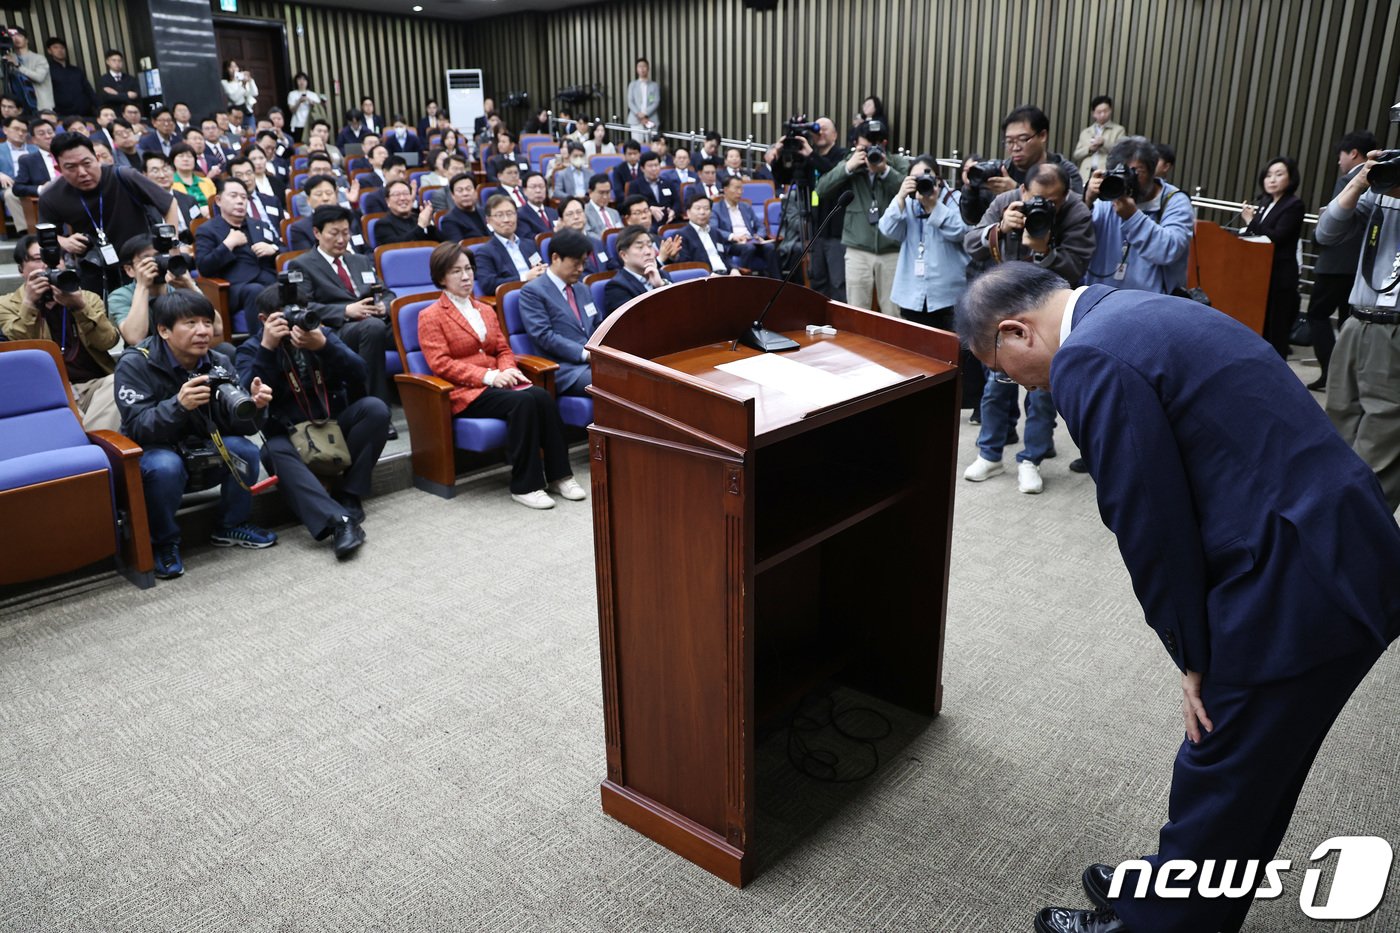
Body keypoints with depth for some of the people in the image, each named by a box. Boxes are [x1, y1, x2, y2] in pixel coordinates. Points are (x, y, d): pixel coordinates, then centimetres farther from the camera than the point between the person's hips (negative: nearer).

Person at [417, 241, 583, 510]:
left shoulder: (486, 310, 23)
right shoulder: (430, 316, 2)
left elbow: (503, 349, 19)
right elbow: (441, 364, -10)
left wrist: (508, 369, -6)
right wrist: (488, 376, -20)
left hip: (496, 383, 6)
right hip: (465, 393, -6)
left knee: (543, 396, -26)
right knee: (523, 401, -33)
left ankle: (558, 475, -21)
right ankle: (524, 485, -28)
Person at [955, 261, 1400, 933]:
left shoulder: (1087, 361, -17)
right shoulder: (1141, 311, 13)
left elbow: (1153, 527, -16)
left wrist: (1194, 658, -2)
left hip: (1299, 591, -10)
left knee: (1215, 783, 11)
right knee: (1257, 774, 26)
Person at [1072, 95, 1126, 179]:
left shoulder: (1119, 130, 12)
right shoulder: (1085, 132, 21)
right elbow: (1076, 155, 16)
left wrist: (1104, 143, -13)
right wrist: (1089, 149, -4)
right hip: (1086, 175, 3)